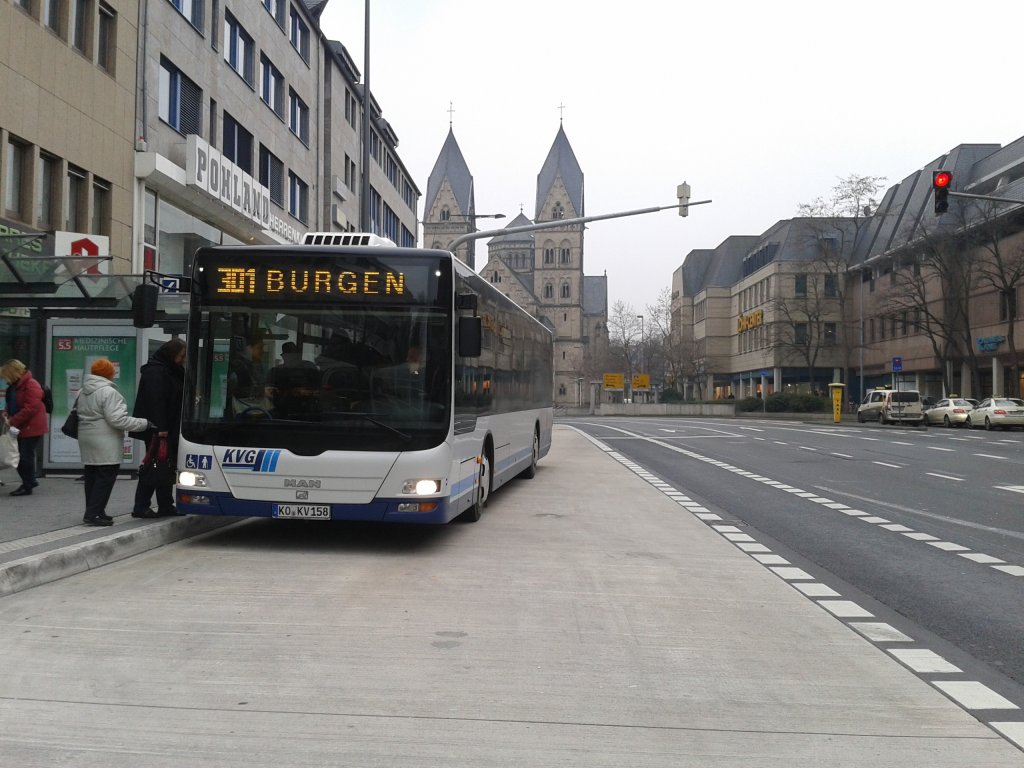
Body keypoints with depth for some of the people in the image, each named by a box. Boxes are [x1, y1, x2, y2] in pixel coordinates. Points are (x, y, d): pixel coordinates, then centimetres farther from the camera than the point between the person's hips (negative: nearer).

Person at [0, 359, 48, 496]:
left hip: (32, 428, -9)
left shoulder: (31, 385, -17)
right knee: (19, 456, 12)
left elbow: (30, 408, -23)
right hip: (20, 428, 9)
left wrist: (13, 421, -21)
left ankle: (27, 487, 6)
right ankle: (30, 481, 26)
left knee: (26, 457, -3)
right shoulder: (14, 386, 12)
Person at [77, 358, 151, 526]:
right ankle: (93, 514, -7)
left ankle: (92, 512, 19)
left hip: (86, 438, 9)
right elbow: (117, 419, -20)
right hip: (105, 444, -9)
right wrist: (144, 424, -17)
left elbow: (79, 414, 20)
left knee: (91, 477, 13)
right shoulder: (108, 392, -15)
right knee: (106, 477, -5)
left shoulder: (83, 392, 14)